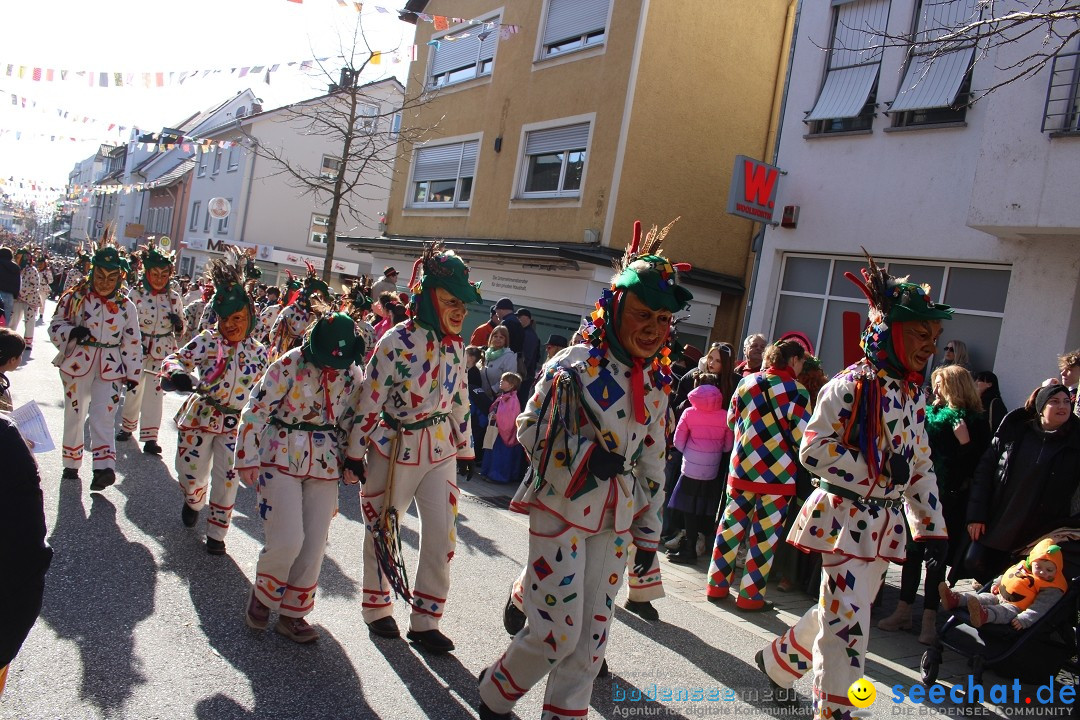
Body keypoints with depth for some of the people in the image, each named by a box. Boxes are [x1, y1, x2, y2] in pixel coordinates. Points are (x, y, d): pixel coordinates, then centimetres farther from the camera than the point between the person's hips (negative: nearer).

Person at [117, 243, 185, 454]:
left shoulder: (174, 297, 1)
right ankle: (128, 426, 34)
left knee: (155, 393, 0)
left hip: (162, 352, 1)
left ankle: (150, 437, 3)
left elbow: (180, 331, 7)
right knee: (134, 389, 12)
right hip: (137, 349, 0)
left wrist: (179, 323, -14)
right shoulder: (135, 293, -5)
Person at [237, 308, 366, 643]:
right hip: (281, 458, -4)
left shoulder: (354, 373, -1)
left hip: (325, 464, 4)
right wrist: (247, 459, -9)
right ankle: (261, 596, 18)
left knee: (314, 545, 2)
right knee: (287, 540, -12)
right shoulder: (290, 365, -14)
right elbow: (255, 411, -10)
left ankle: (292, 613, 21)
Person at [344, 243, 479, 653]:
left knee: (442, 537, 3)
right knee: (382, 531, 12)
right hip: (394, 449, -5)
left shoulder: (455, 346, 0)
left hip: (440, 449, 5)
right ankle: (377, 609, 34)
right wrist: (355, 454, -10)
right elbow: (369, 402, -14)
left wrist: (465, 447, 15)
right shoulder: (396, 342, -18)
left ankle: (424, 621, 18)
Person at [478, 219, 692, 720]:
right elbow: (528, 430, -6)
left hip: (614, 521, 5)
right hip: (561, 508, -5)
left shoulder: (656, 384, 5)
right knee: (558, 631, -3)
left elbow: (652, 466, 11)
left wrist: (648, 536, 12)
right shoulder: (574, 365, -12)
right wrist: (586, 455, -19)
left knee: (592, 635, 8)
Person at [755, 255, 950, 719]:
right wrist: (879, 471, -22)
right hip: (847, 517, -8)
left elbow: (921, 467, 16)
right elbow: (813, 451, -19)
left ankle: (779, 659, 38)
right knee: (847, 624, -6)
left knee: (840, 614, 17)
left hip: (886, 523, 8)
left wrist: (932, 527, 13)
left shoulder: (912, 394, 10)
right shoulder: (850, 387, -14)